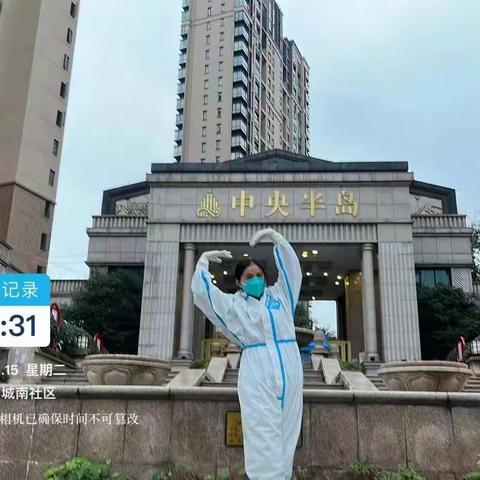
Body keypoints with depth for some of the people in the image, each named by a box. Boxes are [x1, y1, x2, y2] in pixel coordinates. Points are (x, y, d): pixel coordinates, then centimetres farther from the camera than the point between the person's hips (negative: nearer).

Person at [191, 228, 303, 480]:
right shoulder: (232, 304, 11)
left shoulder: (279, 294, 18)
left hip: (289, 369, 3)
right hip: (257, 373, -3)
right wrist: (204, 259, 12)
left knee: (287, 432, 6)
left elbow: (291, 266, 17)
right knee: (263, 433, -7)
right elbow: (201, 290, 6)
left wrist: (274, 236, 11)